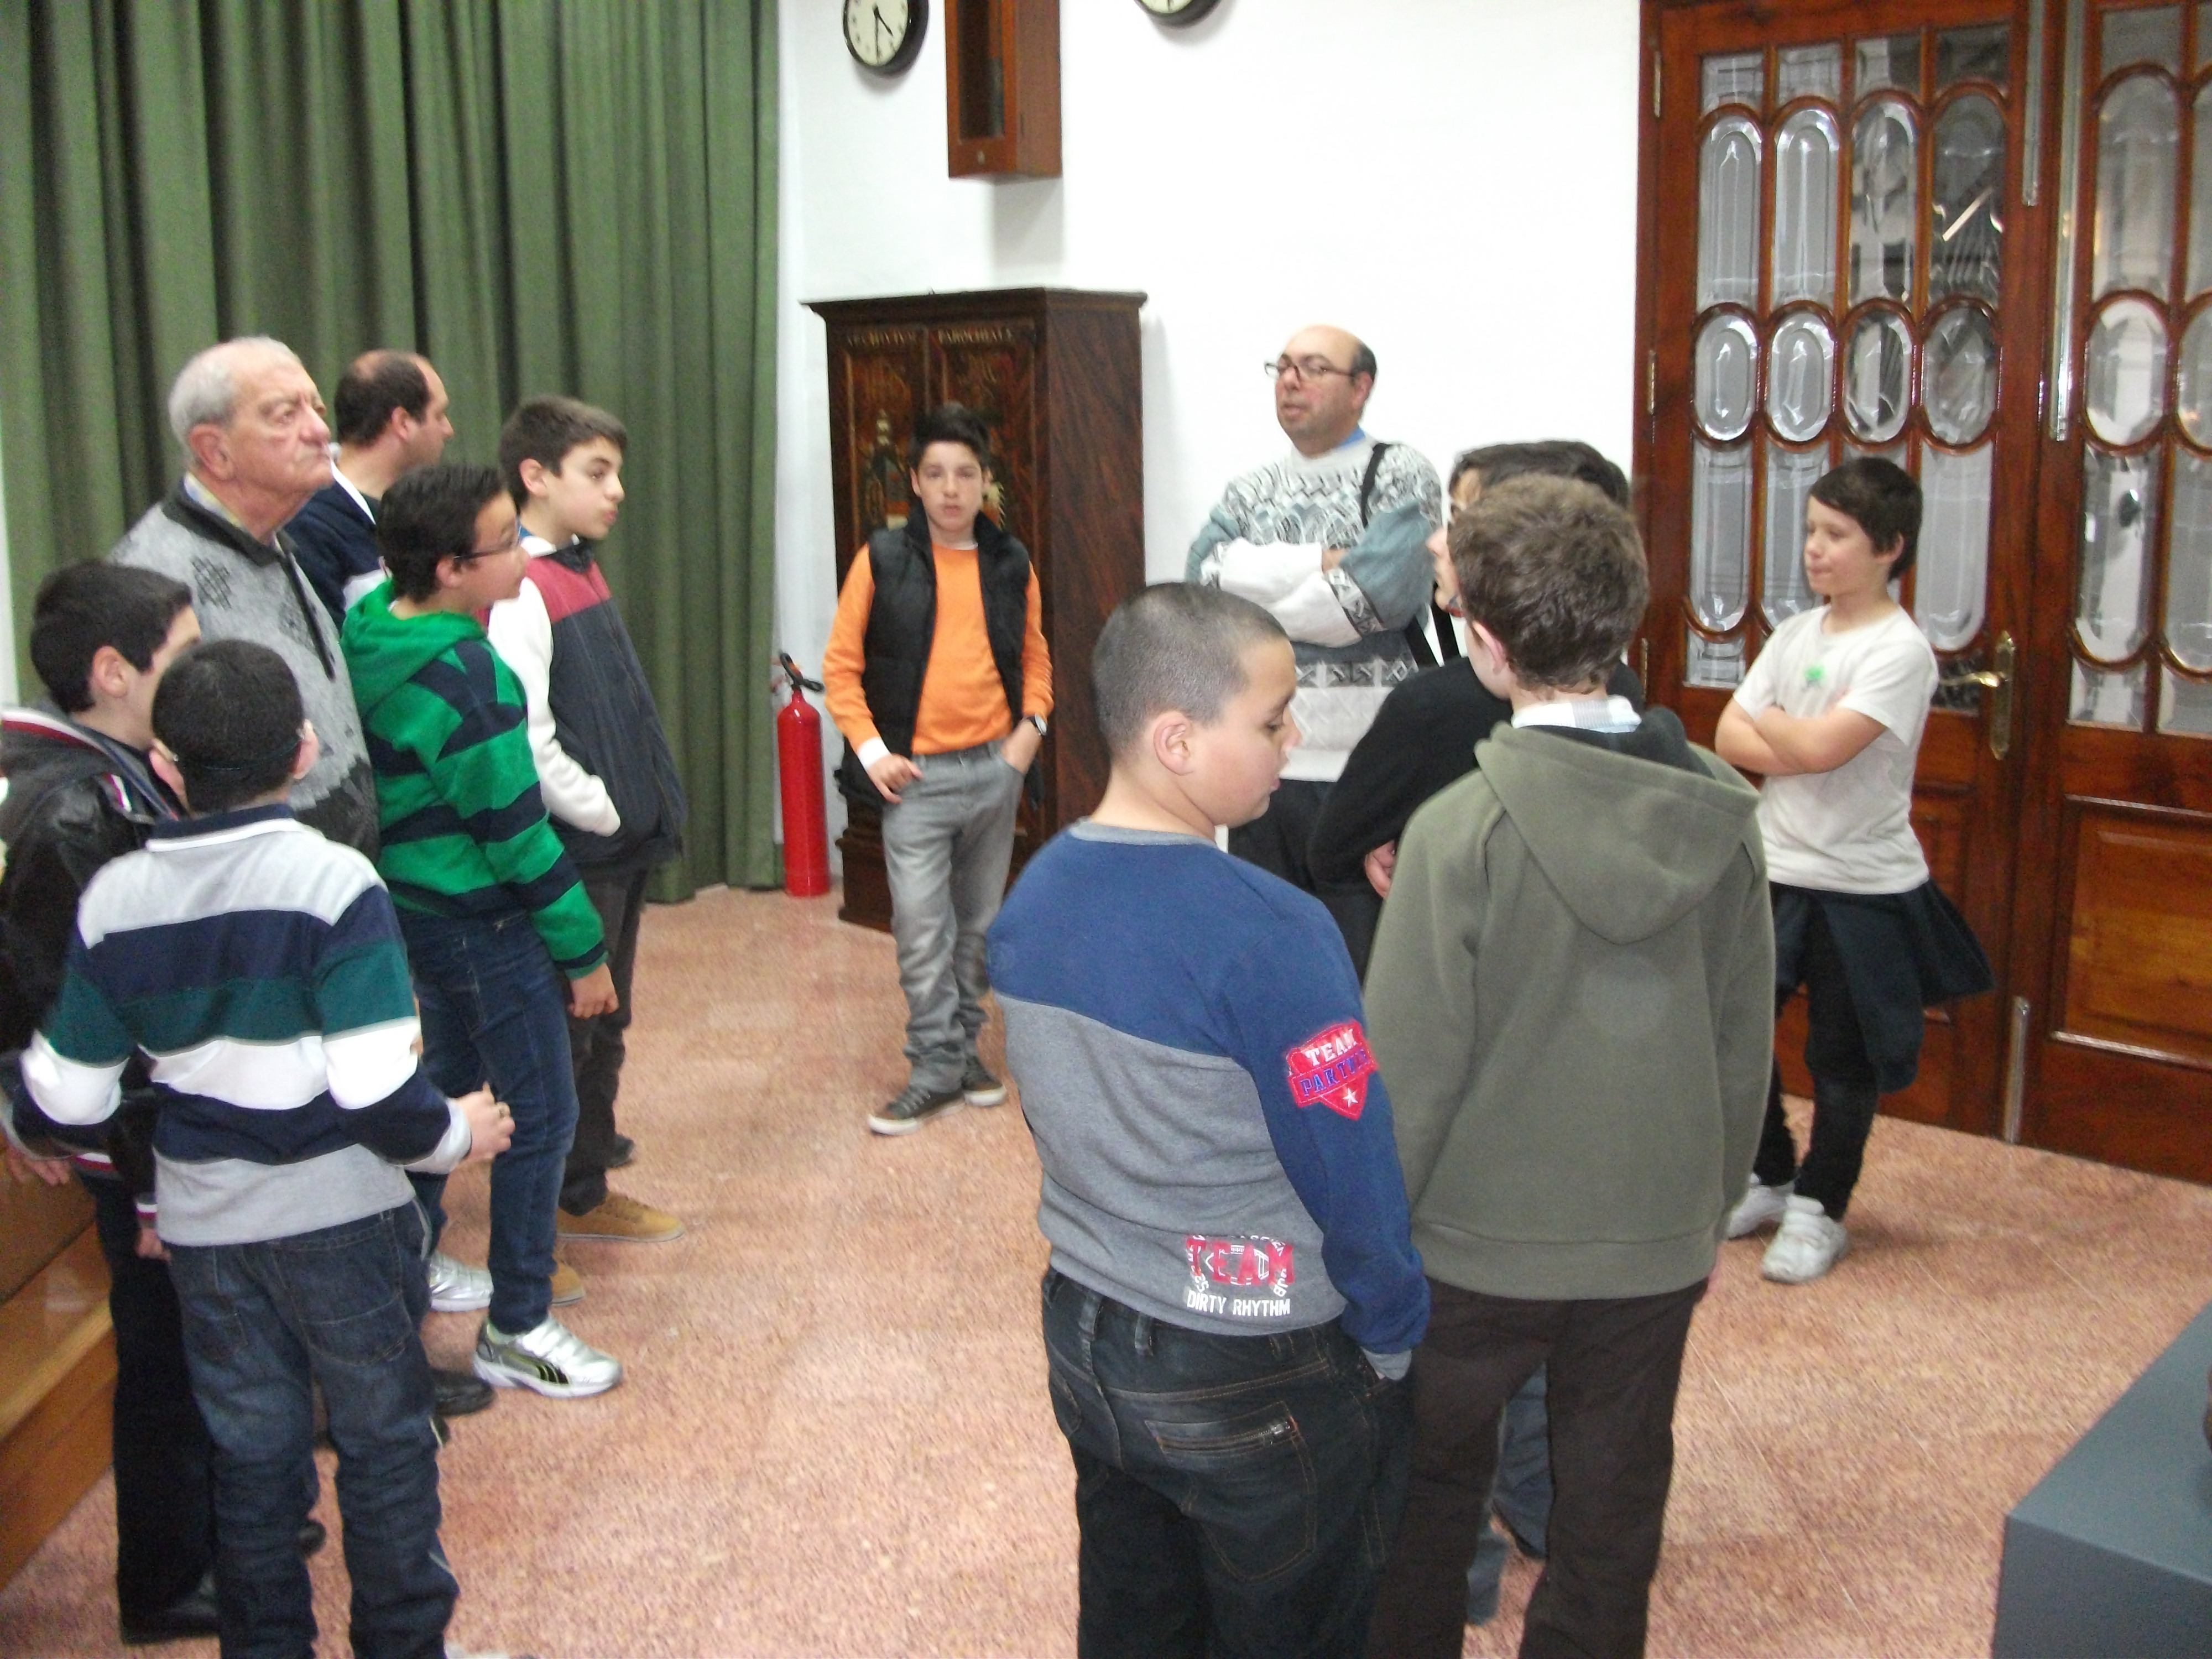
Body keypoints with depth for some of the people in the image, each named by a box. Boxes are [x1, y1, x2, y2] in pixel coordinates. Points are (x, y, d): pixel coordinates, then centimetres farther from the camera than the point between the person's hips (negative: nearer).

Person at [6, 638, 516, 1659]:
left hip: (200, 1226, 4)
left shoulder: (114, 898, -5)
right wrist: (458, 1135, -4)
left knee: (250, 1454, 19)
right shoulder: (333, 883, -19)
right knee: (383, 1443, 14)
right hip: (337, 1218, -4)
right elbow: (380, 1096, -23)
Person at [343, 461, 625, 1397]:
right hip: (481, 926, -10)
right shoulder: (463, 678, -27)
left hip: (413, 904, 10)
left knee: (449, 1079, 27)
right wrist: (584, 952, -14)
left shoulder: (369, 627, -3)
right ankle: (515, 1330, 13)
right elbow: (515, 832, -22)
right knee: (539, 1116, 2)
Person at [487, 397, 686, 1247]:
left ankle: (588, 1145, 37)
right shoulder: (520, 592, -19)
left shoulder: (582, 571, 11)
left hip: (618, 845, 9)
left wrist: (646, 808, 10)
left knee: (604, 1019, 21)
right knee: (570, 1024, 4)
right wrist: (604, 813, -15)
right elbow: (526, 742, -25)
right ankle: (579, 1195, 16)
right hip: (575, 856, -9)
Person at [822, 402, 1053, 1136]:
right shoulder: (883, 559, -3)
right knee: (922, 930, -4)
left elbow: (1035, 656, 16)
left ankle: (964, 1046, 26)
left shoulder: (1011, 563, 5)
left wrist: (1031, 724, 0)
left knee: (978, 924, 12)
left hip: (994, 768, 3)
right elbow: (841, 666, -1)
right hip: (915, 774, -3)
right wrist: (870, 750, -9)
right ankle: (936, 1068, 8)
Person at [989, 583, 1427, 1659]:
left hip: (1085, 1340, 7)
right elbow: (1351, 1174, -20)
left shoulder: (1030, 900, -4)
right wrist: (1391, 1339, -5)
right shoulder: (1269, 934, -27)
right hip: (1260, 1380, -6)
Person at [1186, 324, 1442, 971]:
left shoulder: (1401, 477, -1)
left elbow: (1385, 590, -17)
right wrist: (1322, 563, -11)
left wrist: (1254, 598, -7)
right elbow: (1203, 576, -4)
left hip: (1362, 769, -5)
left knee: (1362, 969, 1)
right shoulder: (1250, 491, 14)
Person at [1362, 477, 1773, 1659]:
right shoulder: (1722, 813, -7)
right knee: (1611, 1517, 19)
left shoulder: (1462, 828, -21)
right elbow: (1746, 1043, 3)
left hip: (1478, 1245, -3)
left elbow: (1411, 1068, -16)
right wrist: (1712, 1210, 16)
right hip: (1659, 1241, 4)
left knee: (1430, 1492, 20)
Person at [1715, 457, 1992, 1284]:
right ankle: (1768, 1180, 29)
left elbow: (1818, 747, -25)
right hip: (1776, 871, 6)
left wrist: (1765, 722, -6)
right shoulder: (1795, 634, 7)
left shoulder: (1900, 649, -14)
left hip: (1862, 886, -6)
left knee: (1843, 1059, 7)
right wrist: (1797, 749, -17)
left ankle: (1819, 1211, 23)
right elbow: (1730, 739, 0)